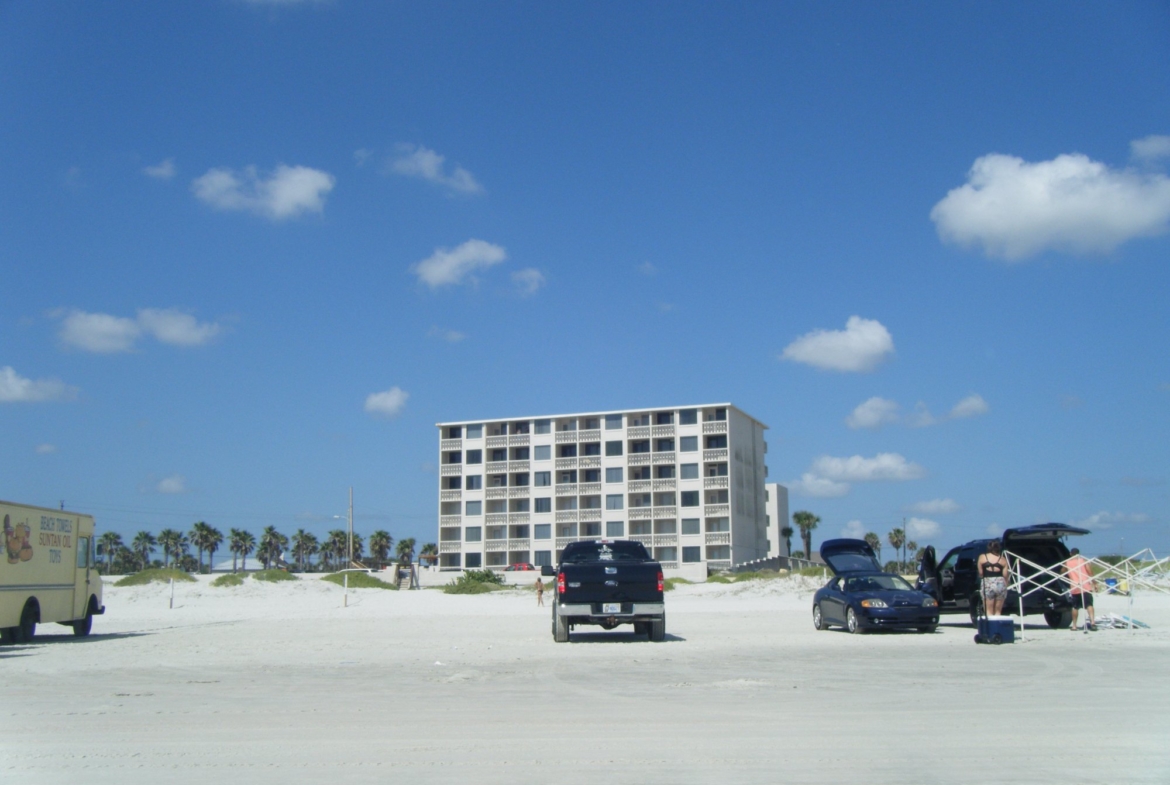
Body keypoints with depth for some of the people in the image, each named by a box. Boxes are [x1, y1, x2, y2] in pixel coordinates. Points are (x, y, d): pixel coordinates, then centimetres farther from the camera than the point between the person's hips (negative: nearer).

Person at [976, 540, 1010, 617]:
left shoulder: (982, 558, 2)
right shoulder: (1003, 559, 4)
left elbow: (980, 573, 1)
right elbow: (1005, 575, 3)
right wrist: (1005, 587, 13)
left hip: (987, 584, -2)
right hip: (1000, 584, 2)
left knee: (989, 612, 3)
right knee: (998, 612, 13)